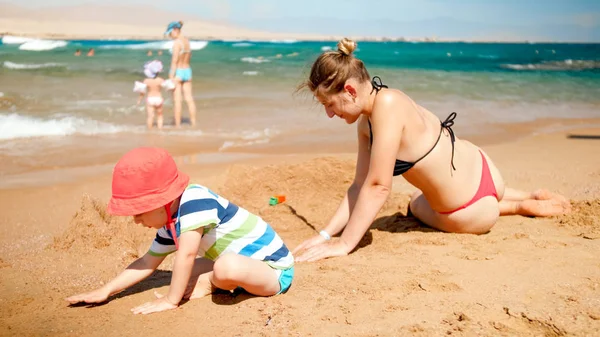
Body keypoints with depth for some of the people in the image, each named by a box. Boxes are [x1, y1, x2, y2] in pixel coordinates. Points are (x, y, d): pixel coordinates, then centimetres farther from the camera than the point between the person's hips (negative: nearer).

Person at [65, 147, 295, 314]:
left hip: (274, 269, -9)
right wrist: (106, 290, 8)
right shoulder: (170, 225, 3)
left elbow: (186, 255, -31)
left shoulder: (195, 200, -27)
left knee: (227, 266, -38)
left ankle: (210, 283, -8)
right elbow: (148, 262, 13)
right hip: (249, 266, 9)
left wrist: (171, 300, -24)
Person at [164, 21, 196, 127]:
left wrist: (171, 76, -17)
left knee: (177, 100, -2)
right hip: (187, 71, 7)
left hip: (177, 72, -7)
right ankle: (193, 122, 12)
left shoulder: (177, 42, -15)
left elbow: (175, 60, -18)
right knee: (189, 99, 9)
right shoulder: (187, 41, 8)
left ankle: (177, 124, 1)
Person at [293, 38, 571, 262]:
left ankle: (520, 207, 19)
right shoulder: (366, 121, -1)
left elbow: (378, 187, -30)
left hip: (470, 213, -8)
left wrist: (343, 245, -26)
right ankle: (529, 198, 37)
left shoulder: (387, 106, -28)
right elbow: (360, 186, 0)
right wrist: (326, 233, -4)